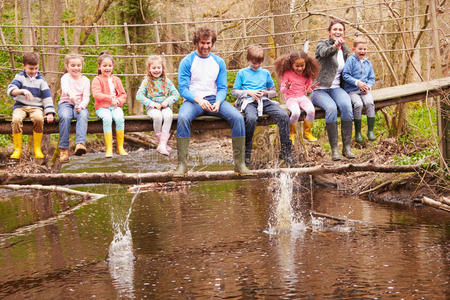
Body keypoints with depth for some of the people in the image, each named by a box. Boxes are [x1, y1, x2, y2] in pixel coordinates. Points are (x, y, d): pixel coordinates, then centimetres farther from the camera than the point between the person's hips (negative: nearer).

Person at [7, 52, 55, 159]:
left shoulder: (40, 80, 10)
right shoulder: (19, 77, 6)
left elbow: (47, 97, 7)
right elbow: (10, 90, -10)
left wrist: (50, 113, -5)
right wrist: (23, 91, -30)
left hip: (36, 107, 0)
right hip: (20, 106, 0)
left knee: (39, 119, -34)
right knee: (16, 119, -32)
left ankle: (37, 148, -18)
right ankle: (17, 149, -17)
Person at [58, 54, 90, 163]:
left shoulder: (85, 80, 13)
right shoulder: (65, 77, 3)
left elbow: (86, 97, 2)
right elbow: (65, 87, -22)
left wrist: (81, 106, -21)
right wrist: (70, 94, -46)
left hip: (80, 105, 2)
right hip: (65, 104, -2)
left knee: (83, 115, -35)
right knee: (65, 117, -35)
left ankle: (80, 144, -50)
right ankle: (63, 149, -33)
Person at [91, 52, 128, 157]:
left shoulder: (116, 79, 16)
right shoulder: (97, 80, 3)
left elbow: (123, 94, 14)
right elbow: (96, 94, -11)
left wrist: (118, 101, -8)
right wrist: (110, 98, -20)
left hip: (115, 106, 3)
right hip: (102, 107, -3)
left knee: (119, 118, -30)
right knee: (107, 118, -35)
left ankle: (120, 147, -21)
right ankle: (109, 148, -32)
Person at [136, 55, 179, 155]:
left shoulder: (166, 81, 9)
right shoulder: (146, 81, 3)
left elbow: (176, 94, 6)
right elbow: (139, 96, -5)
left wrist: (168, 101, -14)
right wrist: (152, 103, -16)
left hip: (165, 106, 1)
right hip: (152, 107, -1)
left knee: (168, 115, -33)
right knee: (157, 116, -36)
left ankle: (162, 143, -34)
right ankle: (160, 140, -19)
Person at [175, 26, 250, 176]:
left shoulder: (219, 62, 11)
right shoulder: (187, 62, 1)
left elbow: (222, 88, 8)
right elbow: (183, 88, -5)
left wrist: (218, 102, -15)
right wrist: (199, 100, -24)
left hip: (214, 99, 3)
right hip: (193, 100, -3)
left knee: (238, 117, -23)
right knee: (183, 117, -37)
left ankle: (239, 163, -17)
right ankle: (182, 163, -30)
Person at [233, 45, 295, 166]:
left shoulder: (265, 73, 20)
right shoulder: (242, 73, 11)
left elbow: (274, 92, 22)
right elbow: (234, 92, 9)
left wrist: (265, 93, -1)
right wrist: (249, 92, -6)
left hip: (264, 101, 3)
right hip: (248, 101, -3)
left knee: (284, 115, -24)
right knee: (251, 118, -39)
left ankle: (285, 151, -15)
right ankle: (246, 152, -23)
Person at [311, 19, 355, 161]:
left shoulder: (345, 50, 18)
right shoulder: (322, 44, 1)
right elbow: (323, 52, -26)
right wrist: (334, 46, -47)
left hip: (336, 88, 4)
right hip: (319, 89, -4)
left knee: (346, 105, -30)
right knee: (331, 107, -35)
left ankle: (347, 146, -27)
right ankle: (334, 149, -29)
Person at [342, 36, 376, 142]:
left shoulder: (368, 63, 14)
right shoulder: (351, 60, -1)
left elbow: (372, 78, 18)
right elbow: (345, 75, -8)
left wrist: (368, 86, -3)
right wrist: (357, 82, -15)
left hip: (365, 90, 4)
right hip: (352, 90, -4)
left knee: (370, 103, -26)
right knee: (358, 104, -30)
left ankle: (370, 131, -17)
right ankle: (357, 132, -15)